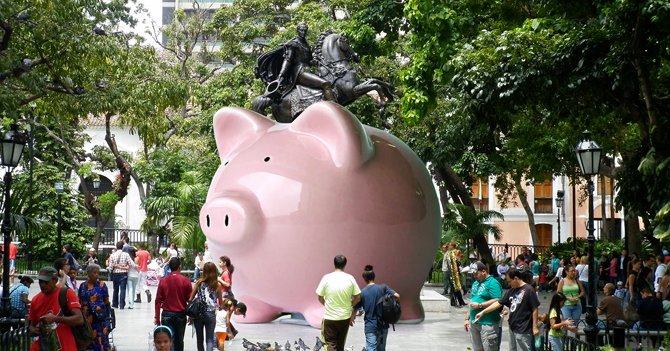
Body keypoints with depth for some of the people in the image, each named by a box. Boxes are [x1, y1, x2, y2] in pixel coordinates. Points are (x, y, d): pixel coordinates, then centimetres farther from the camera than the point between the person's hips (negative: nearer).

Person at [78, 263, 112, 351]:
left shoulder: (101, 285, 1)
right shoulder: (82, 286, 9)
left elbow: (106, 302, 3)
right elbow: (79, 302, 15)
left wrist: (106, 316, 0)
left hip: (99, 319, -3)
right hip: (86, 318, 3)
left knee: (100, 340, -6)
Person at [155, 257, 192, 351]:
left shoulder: (163, 281, -5)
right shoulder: (185, 281, -8)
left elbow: (158, 301, -2)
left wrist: (157, 317, 7)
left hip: (166, 314, 0)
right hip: (180, 314, 0)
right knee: (179, 341, 14)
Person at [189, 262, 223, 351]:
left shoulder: (199, 283, -2)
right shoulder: (217, 285, -3)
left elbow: (190, 299, -3)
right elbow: (220, 302, 4)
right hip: (211, 314, -1)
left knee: (199, 338, 15)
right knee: (210, 339, 1)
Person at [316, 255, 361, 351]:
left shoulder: (327, 278, -10)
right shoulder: (350, 278, -6)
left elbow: (320, 298, -4)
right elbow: (358, 298, -1)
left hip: (330, 317, -3)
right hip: (345, 317, 3)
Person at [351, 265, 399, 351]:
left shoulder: (362, 293, -4)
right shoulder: (383, 288, -4)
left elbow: (354, 309, 3)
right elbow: (397, 296, -13)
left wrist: (351, 320, 22)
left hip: (370, 326, -2)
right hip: (383, 325, 2)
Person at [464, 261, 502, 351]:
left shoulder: (493, 283, -10)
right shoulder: (475, 283, 18)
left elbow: (497, 301, -20)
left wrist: (479, 305, -18)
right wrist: (467, 319, 20)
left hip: (488, 323, -9)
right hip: (474, 322, 9)